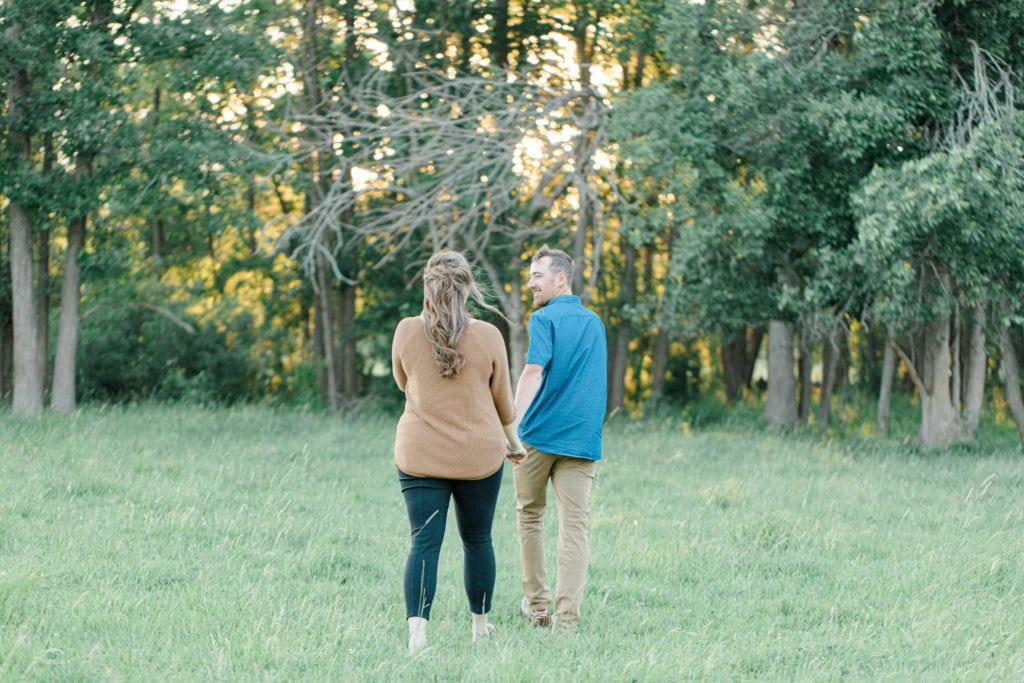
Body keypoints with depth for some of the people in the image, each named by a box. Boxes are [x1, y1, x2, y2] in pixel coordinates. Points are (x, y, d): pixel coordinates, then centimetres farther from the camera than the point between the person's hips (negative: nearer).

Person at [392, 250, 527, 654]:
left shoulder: (407, 331, -7)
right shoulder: (488, 336, -9)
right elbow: (503, 401, 3)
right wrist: (512, 439, 21)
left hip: (420, 454, 0)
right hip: (479, 454, 0)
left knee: (424, 542, -3)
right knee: (477, 540, 16)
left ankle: (417, 631, -20)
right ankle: (480, 625, 29)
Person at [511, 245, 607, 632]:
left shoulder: (545, 319, -6)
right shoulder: (595, 323, 16)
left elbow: (534, 372, -19)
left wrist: (513, 424, -27)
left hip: (540, 435, -4)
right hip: (583, 439, 4)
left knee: (529, 515, 15)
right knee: (574, 526, -2)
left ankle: (538, 604, 19)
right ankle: (567, 617, -9)